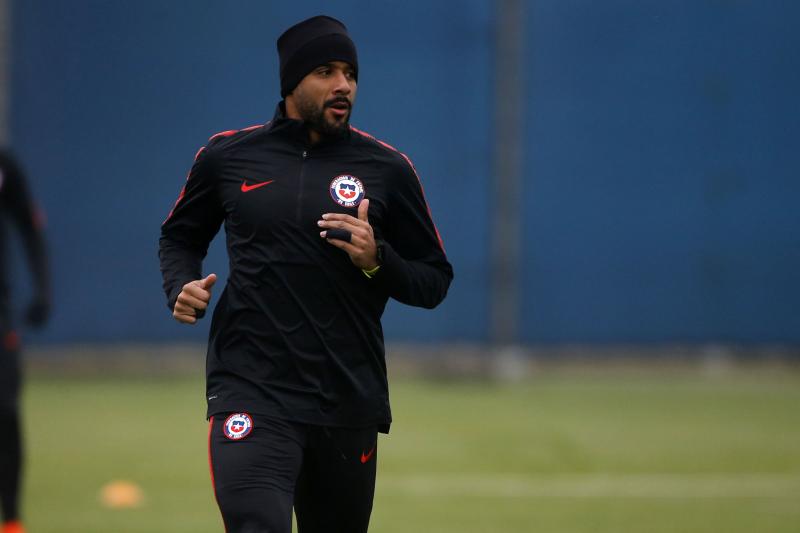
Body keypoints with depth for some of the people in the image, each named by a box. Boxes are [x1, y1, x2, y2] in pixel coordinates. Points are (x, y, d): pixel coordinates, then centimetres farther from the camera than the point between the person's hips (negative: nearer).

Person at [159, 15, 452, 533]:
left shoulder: (387, 168, 4)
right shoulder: (227, 156, 5)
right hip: (250, 393, -2)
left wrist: (377, 260, -11)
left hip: (349, 404, 2)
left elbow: (434, 282, 8)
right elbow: (180, 236, 22)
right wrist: (181, 287, 1)